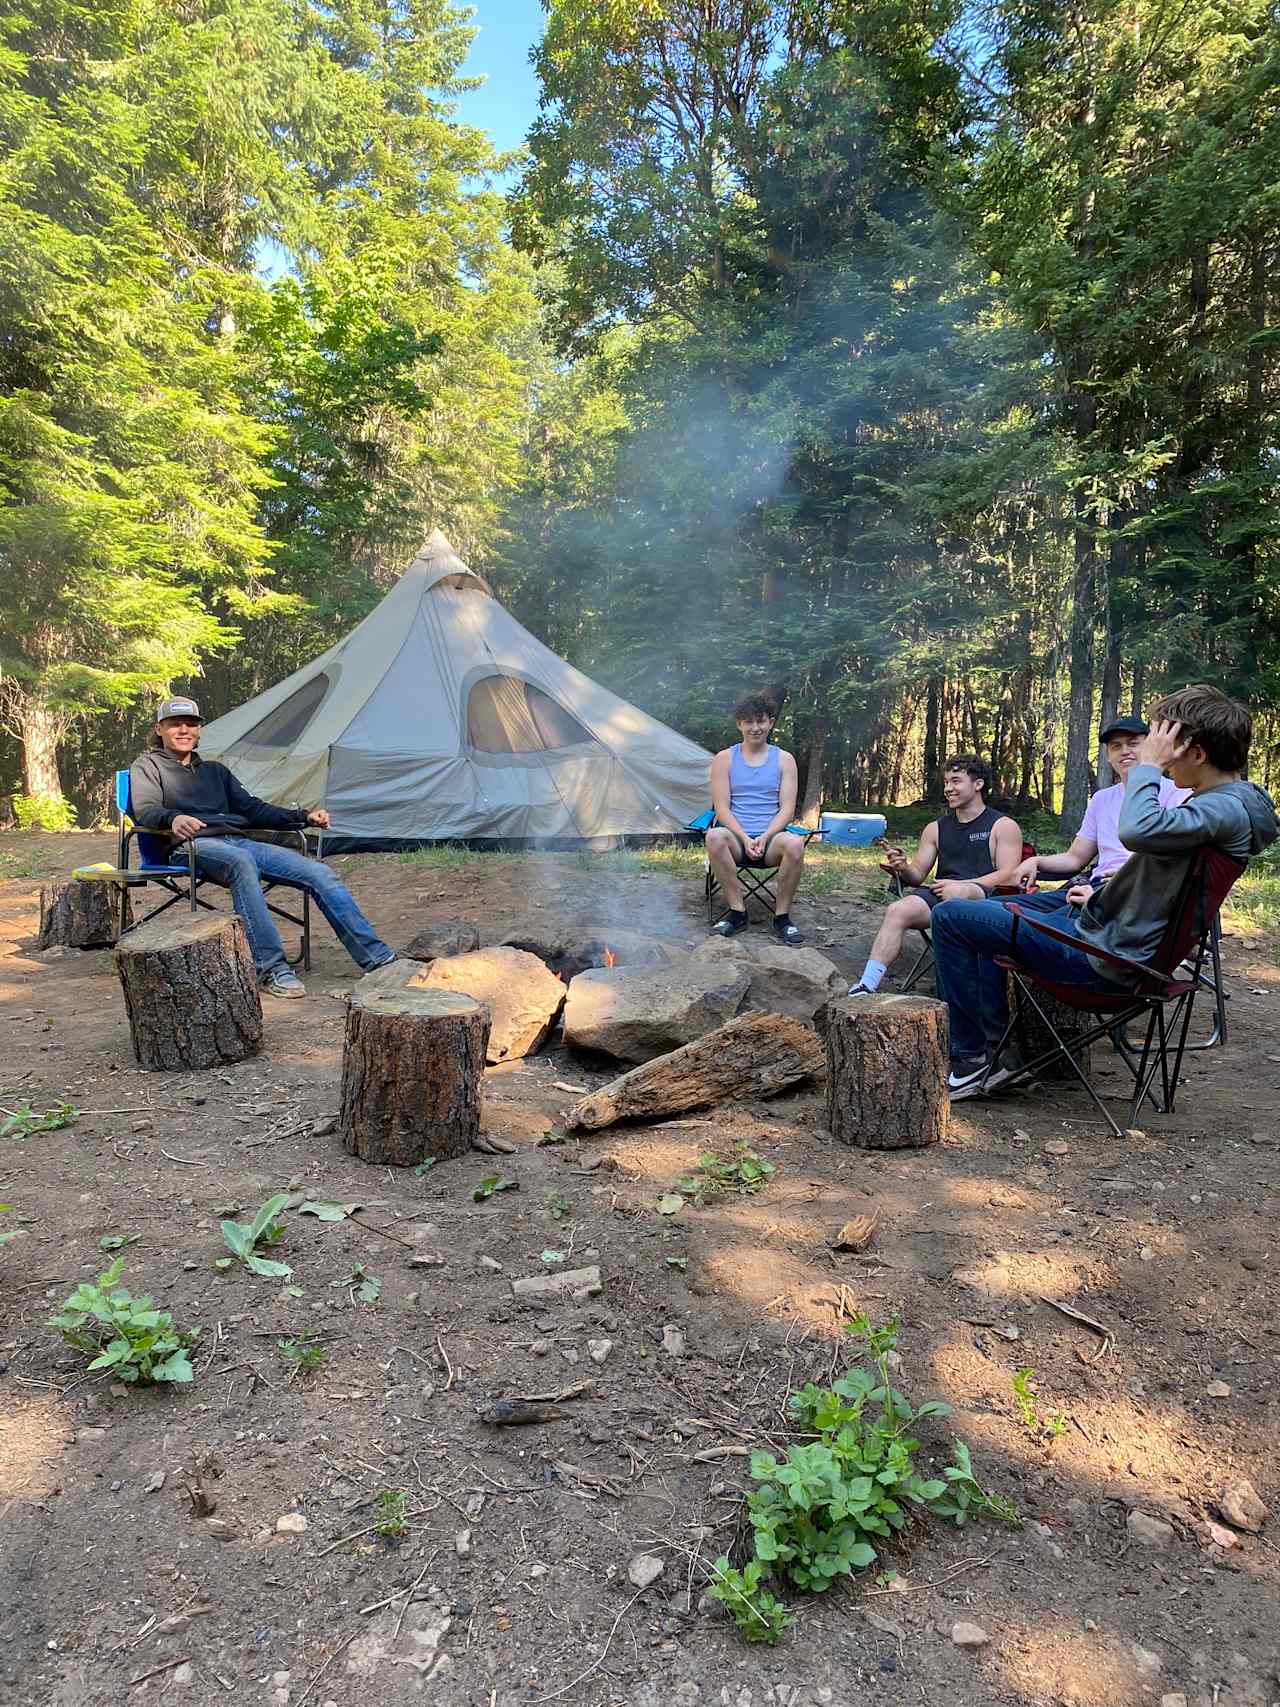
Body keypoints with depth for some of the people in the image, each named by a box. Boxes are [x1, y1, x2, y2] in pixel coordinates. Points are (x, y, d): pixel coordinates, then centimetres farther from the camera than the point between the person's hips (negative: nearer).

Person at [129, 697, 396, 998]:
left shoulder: (215, 770, 31)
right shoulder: (147, 767, 15)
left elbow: (252, 809, 27)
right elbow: (145, 809, -5)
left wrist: (303, 817, 14)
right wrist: (173, 819, -30)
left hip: (239, 842, 6)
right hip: (196, 845, -5)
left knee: (319, 873, -13)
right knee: (241, 863, -41)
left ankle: (378, 959, -16)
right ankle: (271, 968, -44)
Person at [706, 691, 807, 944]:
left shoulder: (784, 760, 10)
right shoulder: (724, 759, 8)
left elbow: (787, 809, 1)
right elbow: (722, 809, -1)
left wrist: (764, 838, -16)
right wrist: (746, 839, -16)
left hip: (770, 839, 0)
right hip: (737, 838, 0)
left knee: (795, 843, -34)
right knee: (715, 837, -35)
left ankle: (782, 916, -17)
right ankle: (737, 911, -22)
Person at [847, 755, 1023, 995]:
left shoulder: (1003, 826, 9)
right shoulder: (935, 829, 23)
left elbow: (1008, 876, -3)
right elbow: (918, 875, 21)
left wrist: (958, 885, -14)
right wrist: (903, 868, -4)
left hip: (984, 896, -4)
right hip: (940, 894, 4)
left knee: (956, 893, -39)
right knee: (897, 910, -26)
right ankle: (867, 985, -34)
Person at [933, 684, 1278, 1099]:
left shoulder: (1226, 810, -23)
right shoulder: (1227, 801, 10)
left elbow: (1138, 830, -44)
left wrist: (1147, 766, -28)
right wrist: (1104, 894, 15)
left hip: (1105, 958, -11)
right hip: (1117, 943, 11)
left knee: (951, 918, -11)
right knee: (989, 912, 26)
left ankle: (972, 1061, -2)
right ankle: (996, 1050, 20)